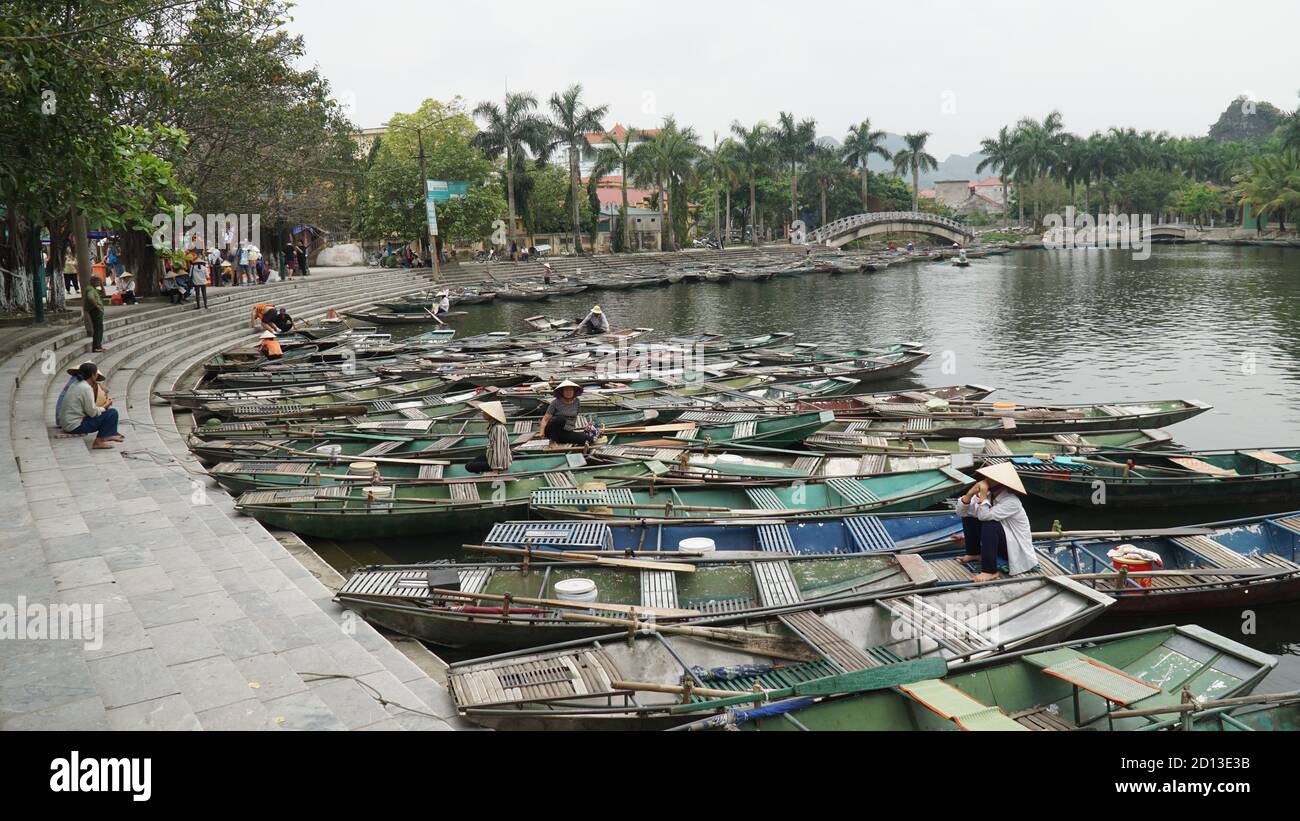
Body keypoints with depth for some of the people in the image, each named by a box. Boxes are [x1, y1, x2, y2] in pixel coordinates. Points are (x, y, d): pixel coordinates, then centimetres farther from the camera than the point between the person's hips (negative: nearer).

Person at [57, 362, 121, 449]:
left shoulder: (76, 384, 10)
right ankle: (99, 440, 4)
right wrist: (105, 406, 0)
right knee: (112, 413, -8)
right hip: (76, 426, -10)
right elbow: (92, 412, -16)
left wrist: (103, 406, 9)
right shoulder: (86, 388, -18)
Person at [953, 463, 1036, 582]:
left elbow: (984, 516, -38)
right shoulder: (988, 494, -5)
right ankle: (974, 554, 16)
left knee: (990, 525, -34)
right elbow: (961, 512, -7)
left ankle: (990, 571, -29)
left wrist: (983, 494, -31)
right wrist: (970, 493, -22)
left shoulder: (1011, 501, -26)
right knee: (968, 517, 0)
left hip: (1016, 549, -8)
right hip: (999, 541, 8)